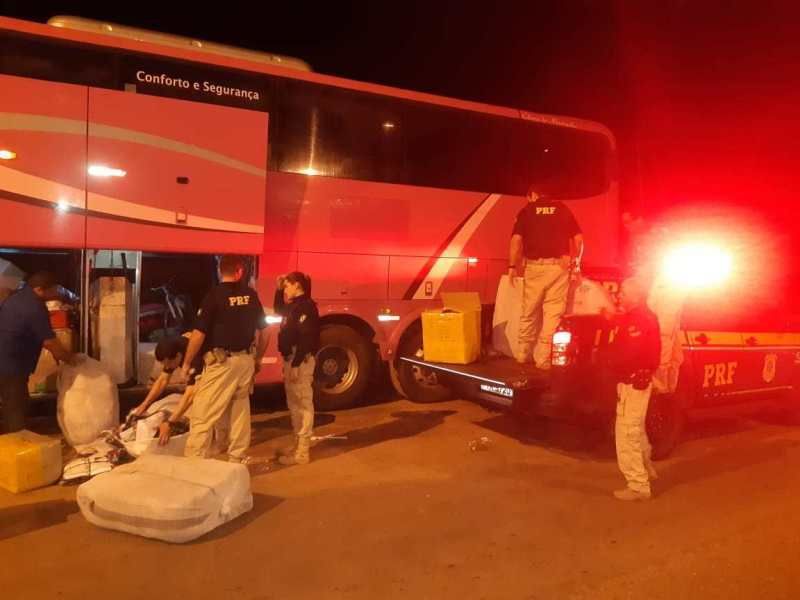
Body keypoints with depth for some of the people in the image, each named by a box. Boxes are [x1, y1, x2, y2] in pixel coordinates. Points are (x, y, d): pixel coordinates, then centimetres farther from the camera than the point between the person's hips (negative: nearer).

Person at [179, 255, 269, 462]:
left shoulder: (214, 295, -11)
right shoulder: (251, 295, 5)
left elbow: (199, 334, -13)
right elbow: (264, 331, 10)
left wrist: (187, 363, -1)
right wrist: (258, 359, 22)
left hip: (220, 361, -6)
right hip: (245, 360, 6)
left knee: (202, 415, -1)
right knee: (240, 412, 15)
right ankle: (237, 459, 22)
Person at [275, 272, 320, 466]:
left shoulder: (306, 306, -16)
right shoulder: (294, 305, 15)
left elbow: (306, 338, -23)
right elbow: (279, 310, 36)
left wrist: (296, 365, -26)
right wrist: (278, 289, 21)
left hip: (300, 361, -11)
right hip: (291, 359, 11)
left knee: (303, 404, -6)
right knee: (294, 404, 17)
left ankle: (302, 452, -2)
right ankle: (298, 444, 27)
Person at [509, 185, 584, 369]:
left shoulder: (526, 211, 7)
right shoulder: (563, 209, 11)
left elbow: (517, 239, -5)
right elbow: (578, 238, 7)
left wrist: (513, 266, 1)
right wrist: (576, 262, 18)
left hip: (535, 266, 0)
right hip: (559, 265, 0)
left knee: (529, 312, 11)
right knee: (553, 313, 2)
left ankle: (523, 353, 22)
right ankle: (544, 357, 2)